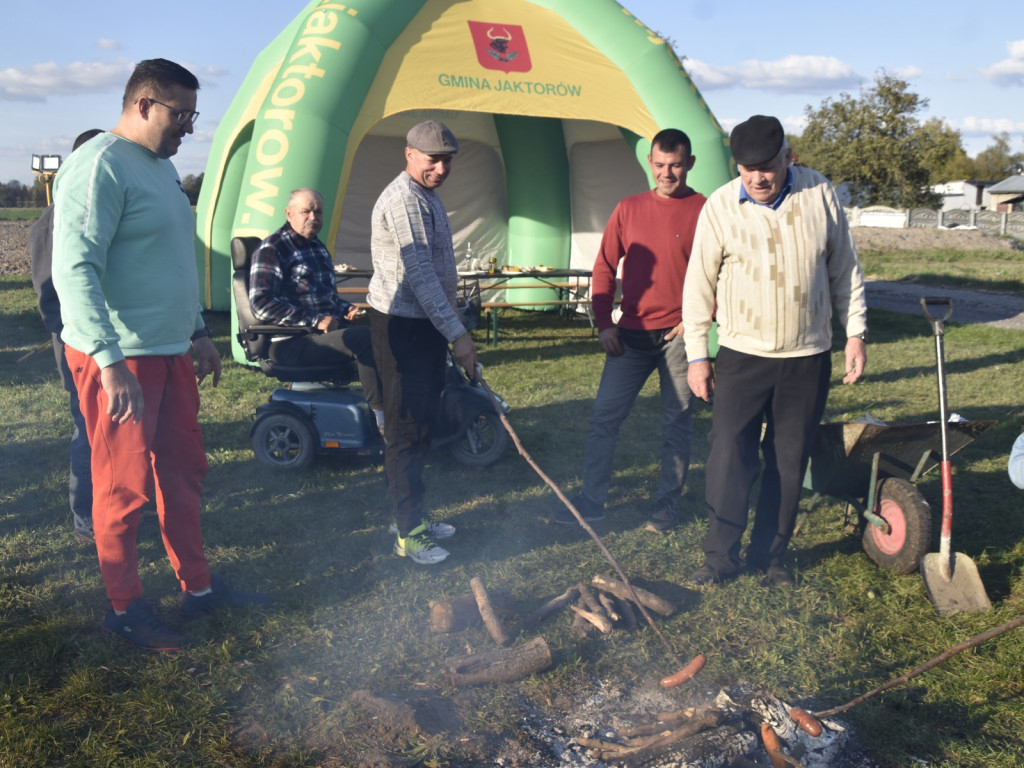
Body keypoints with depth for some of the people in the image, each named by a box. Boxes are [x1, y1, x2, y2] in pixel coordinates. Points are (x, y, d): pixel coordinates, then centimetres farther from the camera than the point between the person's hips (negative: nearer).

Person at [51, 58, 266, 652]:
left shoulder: (161, 167, 14)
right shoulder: (100, 167, -15)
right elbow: (75, 272, -22)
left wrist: (198, 331, 23)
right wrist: (111, 362, -27)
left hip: (170, 352, 9)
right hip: (119, 360, -9)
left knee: (184, 471, 16)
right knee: (124, 487, 2)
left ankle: (198, 586, 29)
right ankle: (125, 609, 18)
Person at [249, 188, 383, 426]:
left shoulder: (317, 246, 21)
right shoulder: (272, 248, -6)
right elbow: (262, 304, -16)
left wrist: (347, 309, 10)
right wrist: (315, 320, -20)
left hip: (326, 331, 9)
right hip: (291, 343, -9)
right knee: (364, 338, -28)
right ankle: (381, 416, -21)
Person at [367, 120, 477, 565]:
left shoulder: (428, 196, 16)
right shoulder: (404, 199, -17)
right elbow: (420, 276, -23)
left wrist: (450, 330, 23)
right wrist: (457, 333, -22)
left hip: (425, 324, 10)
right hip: (402, 327, -10)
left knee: (421, 424, 15)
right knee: (407, 429, -4)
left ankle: (414, 517, 26)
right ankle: (407, 534, 5)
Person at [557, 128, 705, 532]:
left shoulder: (704, 212, -3)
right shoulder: (628, 209, 7)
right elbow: (604, 269, 9)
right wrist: (604, 324, 2)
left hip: (679, 334, -3)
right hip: (631, 333, 3)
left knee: (677, 423, 6)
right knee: (604, 416, 3)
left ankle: (666, 505, 19)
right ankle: (591, 499, 13)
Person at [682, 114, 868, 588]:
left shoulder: (820, 195, -3)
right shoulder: (720, 206, -7)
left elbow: (844, 271, 7)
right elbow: (699, 285, -1)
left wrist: (855, 332, 4)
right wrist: (697, 354, -2)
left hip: (808, 358, 2)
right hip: (742, 354, -1)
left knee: (789, 461, 8)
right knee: (729, 458, -3)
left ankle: (770, 555, 24)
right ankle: (720, 556, 13)